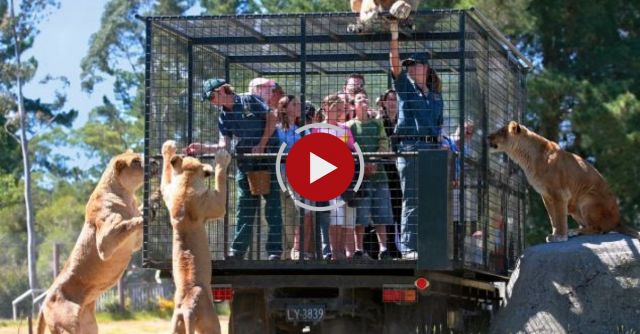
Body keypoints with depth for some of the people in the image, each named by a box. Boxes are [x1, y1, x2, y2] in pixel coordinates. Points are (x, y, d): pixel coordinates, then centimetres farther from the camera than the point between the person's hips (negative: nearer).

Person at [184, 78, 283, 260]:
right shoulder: (224, 117, 11)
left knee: (273, 205, -4)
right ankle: (237, 252, 9)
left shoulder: (249, 101, -4)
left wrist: (262, 144, -13)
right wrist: (202, 148, -12)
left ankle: (275, 250, -2)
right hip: (245, 162, 6)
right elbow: (224, 145, 2)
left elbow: (271, 118, -7)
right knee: (244, 208, 7)